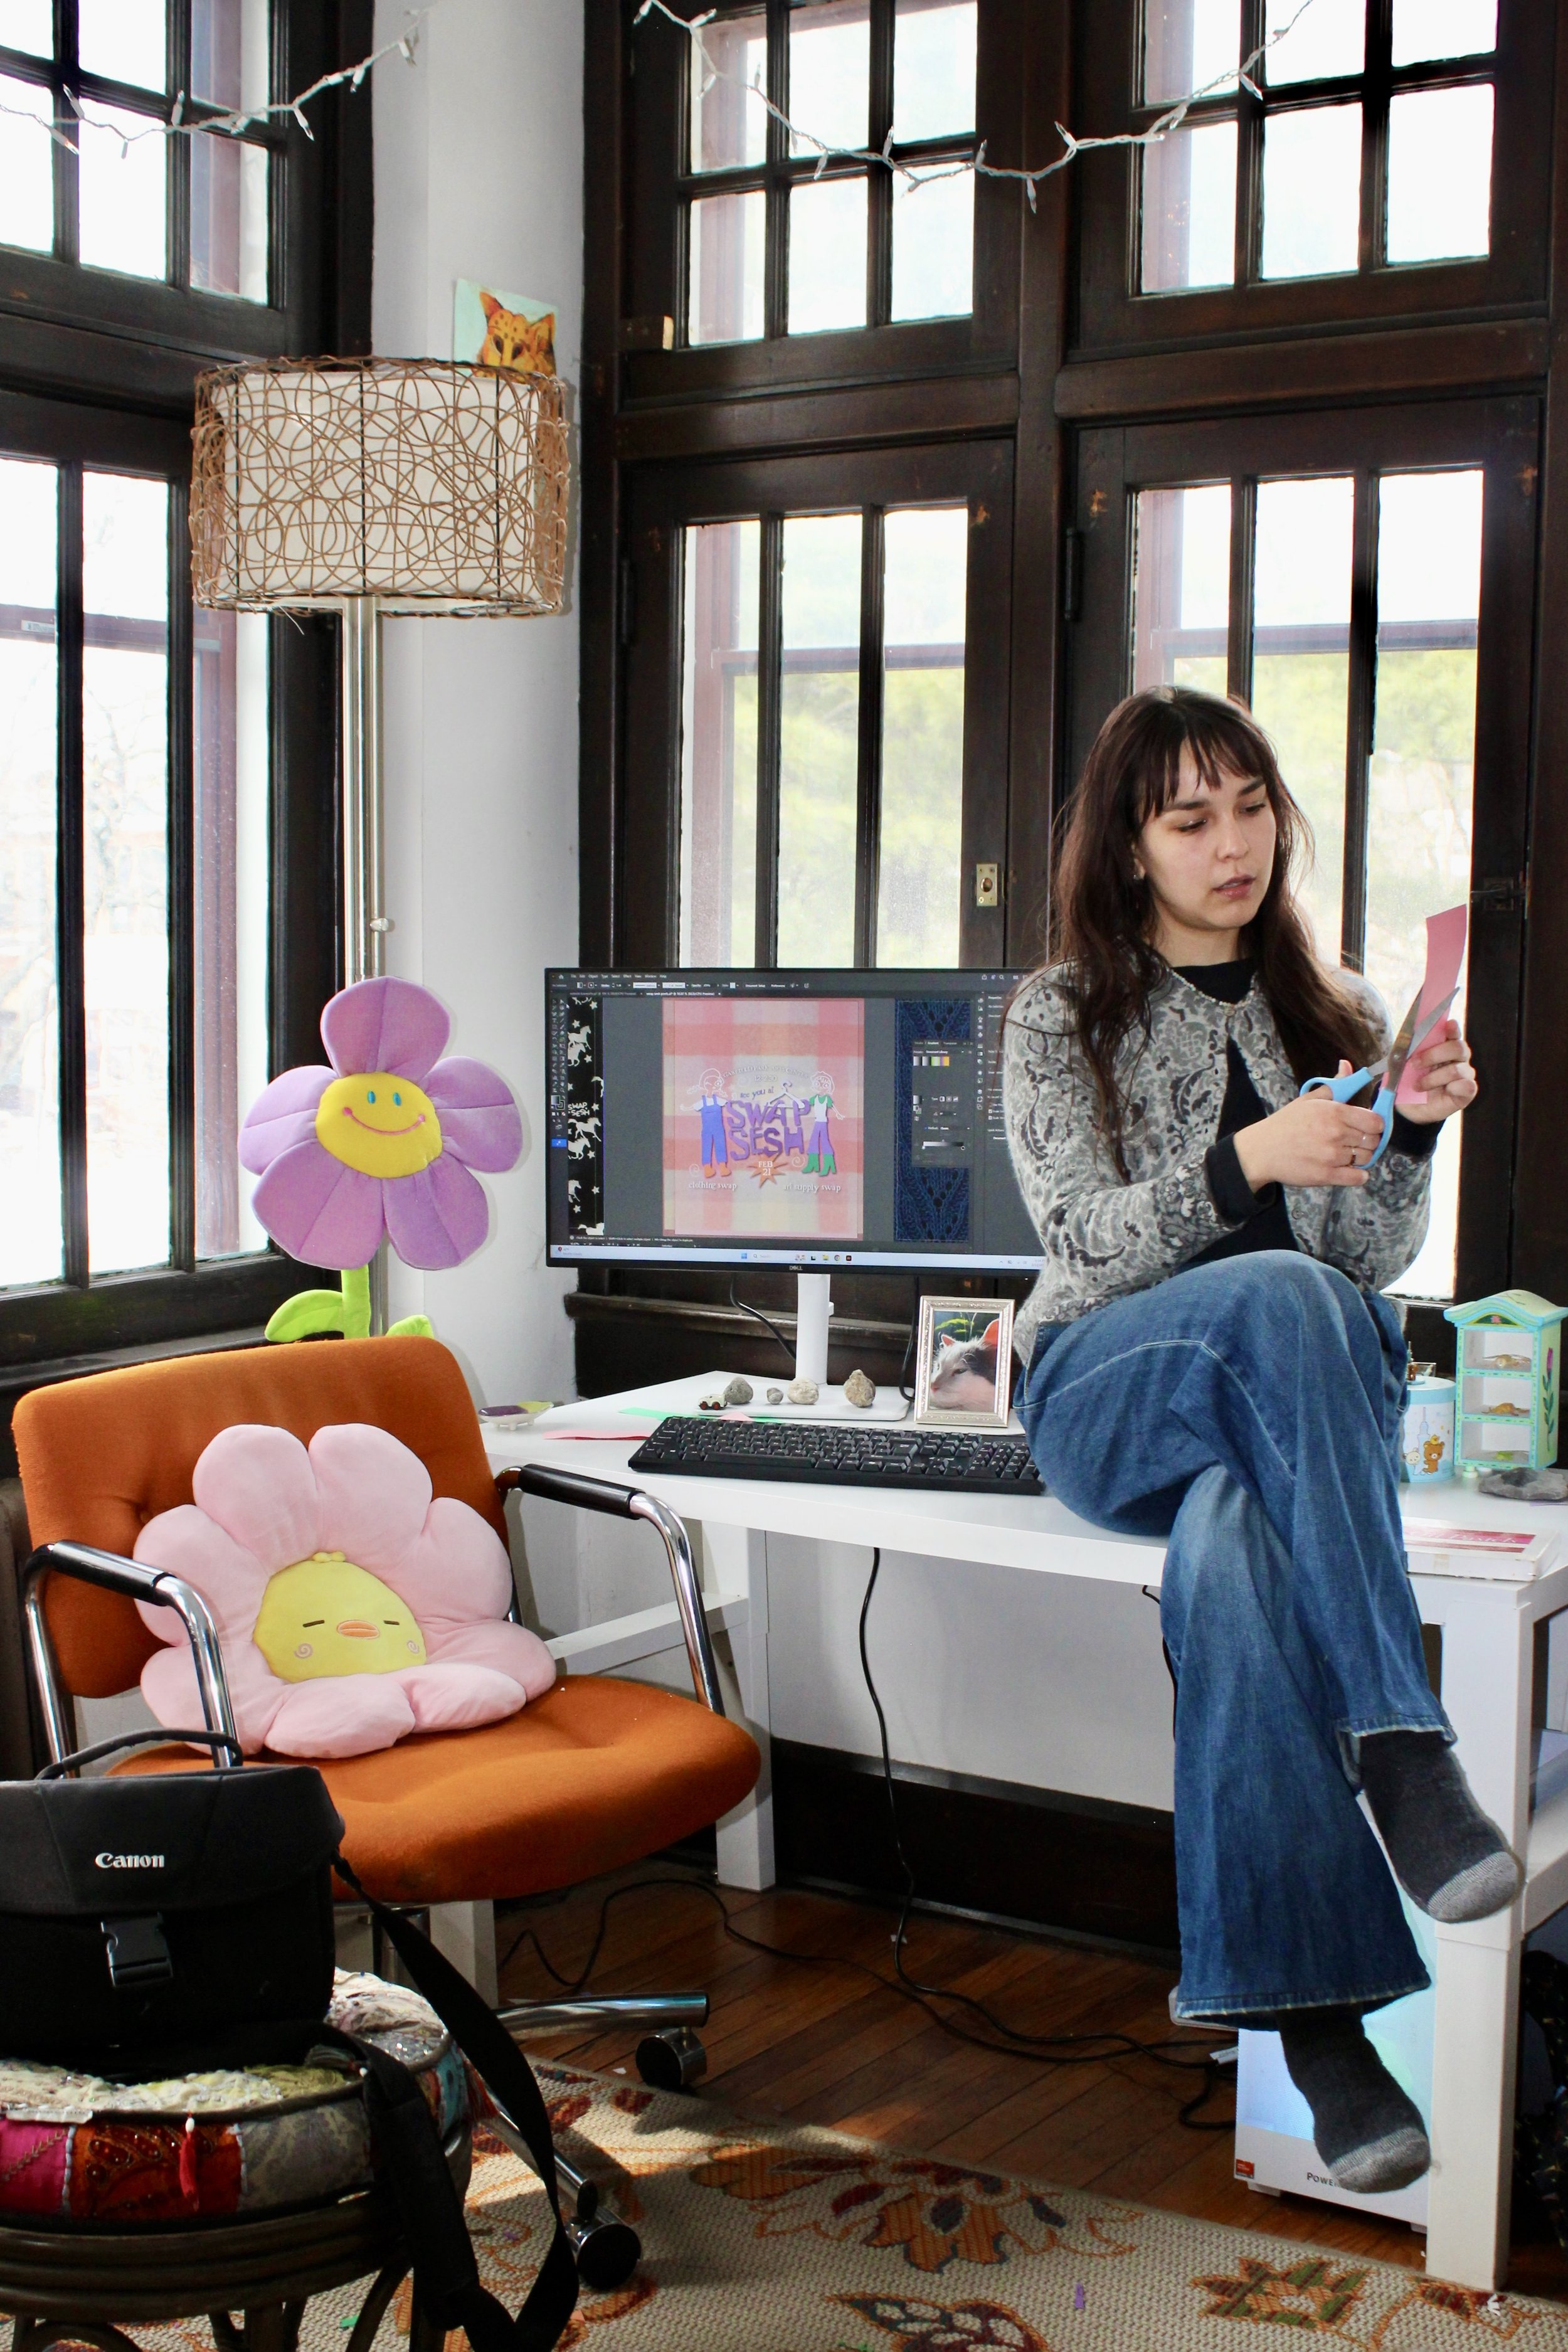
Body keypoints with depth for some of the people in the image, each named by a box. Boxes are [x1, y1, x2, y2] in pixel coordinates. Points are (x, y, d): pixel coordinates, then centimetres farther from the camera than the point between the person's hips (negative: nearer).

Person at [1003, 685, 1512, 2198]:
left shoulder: (1333, 1013, 18)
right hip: (1112, 1394, -2)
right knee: (1282, 1302, -38)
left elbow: (1377, 1259, 10)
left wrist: (1413, 1134, -11)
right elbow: (1088, 1244, -6)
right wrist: (1250, 1158, -22)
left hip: (1308, 1401, 2)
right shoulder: (1062, 1017, 9)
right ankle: (1401, 1752, -44)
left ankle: (1305, 2005, -40)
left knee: (1233, 1547, -37)